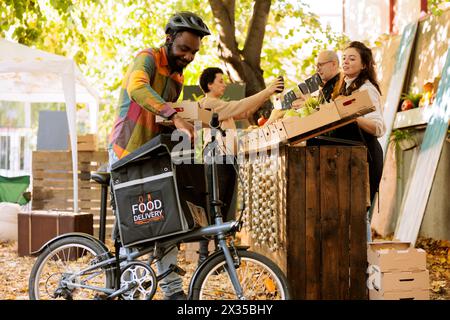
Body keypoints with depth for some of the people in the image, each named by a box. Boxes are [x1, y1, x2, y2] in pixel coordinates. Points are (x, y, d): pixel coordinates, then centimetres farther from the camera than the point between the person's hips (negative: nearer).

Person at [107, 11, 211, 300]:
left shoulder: (177, 77, 12)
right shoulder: (148, 59, -14)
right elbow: (137, 88, -38)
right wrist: (175, 116, -48)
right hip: (126, 153, -7)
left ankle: (173, 289, 3)